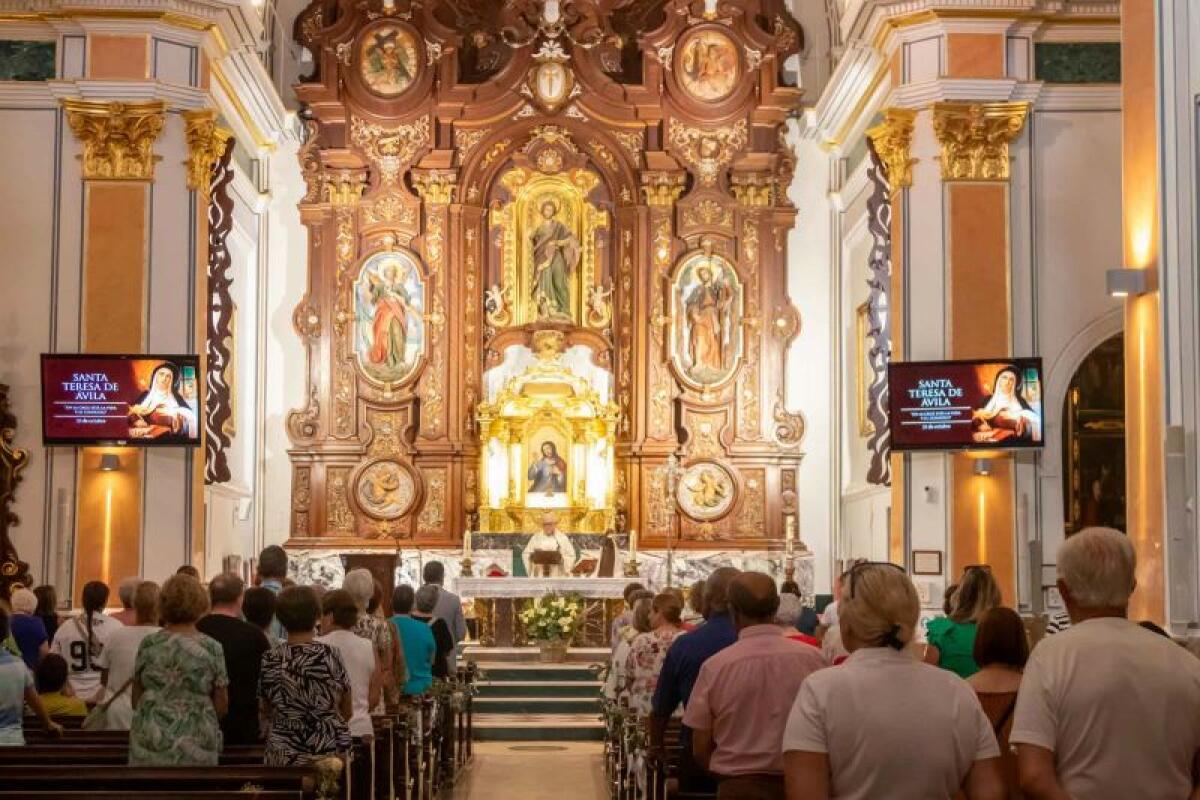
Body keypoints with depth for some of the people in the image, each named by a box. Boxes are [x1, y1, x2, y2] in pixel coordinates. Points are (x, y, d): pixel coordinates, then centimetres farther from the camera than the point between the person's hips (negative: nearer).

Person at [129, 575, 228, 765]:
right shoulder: (211, 648, -5)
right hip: (196, 748, -1)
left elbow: (136, 700, 8)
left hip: (149, 743, 2)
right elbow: (222, 706, -1)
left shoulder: (148, 645, 0)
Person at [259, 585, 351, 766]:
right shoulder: (331, 656, -7)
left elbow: (266, 711, 10)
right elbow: (347, 711, 3)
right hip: (330, 751, -1)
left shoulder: (269, 660, -3)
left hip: (282, 756, 1)